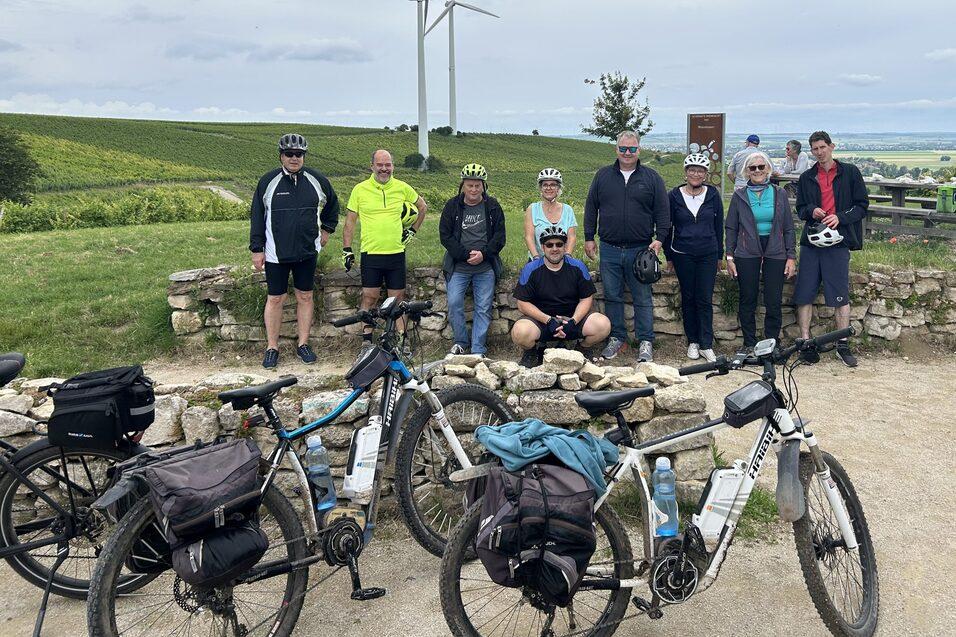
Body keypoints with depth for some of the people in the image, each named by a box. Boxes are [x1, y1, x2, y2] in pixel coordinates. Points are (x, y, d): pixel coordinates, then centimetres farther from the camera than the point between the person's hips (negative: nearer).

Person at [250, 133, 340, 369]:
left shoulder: (317, 180, 1)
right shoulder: (268, 181, -3)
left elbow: (332, 205, 20)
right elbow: (257, 216, 0)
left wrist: (327, 229, 15)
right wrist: (257, 249, -2)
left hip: (307, 252, 2)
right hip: (276, 253, -2)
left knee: (305, 297, 9)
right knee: (275, 299, 4)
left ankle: (303, 344, 21)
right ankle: (272, 347, 15)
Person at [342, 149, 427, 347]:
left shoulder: (402, 188, 3)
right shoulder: (360, 189, 0)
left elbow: (422, 207, 20)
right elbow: (350, 221, 5)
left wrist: (413, 230, 13)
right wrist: (346, 249, 0)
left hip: (396, 253, 1)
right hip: (370, 254, -1)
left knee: (397, 300, 7)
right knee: (369, 298, 3)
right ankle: (367, 340, 13)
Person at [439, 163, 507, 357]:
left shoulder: (492, 206, 3)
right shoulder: (452, 206, 1)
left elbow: (499, 236, 2)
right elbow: (445, 235, -3)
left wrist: (483, 254, -13)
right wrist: (466, 254, -13)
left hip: (485, 267, 0)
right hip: (458, 267, 0)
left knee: (483, 307, 0)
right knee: (454, 303, -7)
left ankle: (478, 350, 6)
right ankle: (461, 341, 14)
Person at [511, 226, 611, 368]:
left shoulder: (578, 267, 0)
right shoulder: (531, 269, -5)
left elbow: (586, 299, 2)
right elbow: (523, 304, -8)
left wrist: (573, 321, -17)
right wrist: (549, 320, -20)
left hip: (574, 317, 2)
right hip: (540, 318, -2)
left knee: (603, 325, -23)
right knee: (520, 332, -34)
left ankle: (583, 349, 9)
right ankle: (533, 351, 4)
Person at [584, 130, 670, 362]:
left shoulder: (652, 178, 4)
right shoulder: (603, 176, 8)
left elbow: (662, 212, 4)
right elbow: (591, 208, 11)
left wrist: (659, 238, -7)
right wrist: (589, 237, 6)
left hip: (640, 250, -2)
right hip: (609, 249, 2)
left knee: (642, 298, 2)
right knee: (612, 296, 8)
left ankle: (645, 342, 11)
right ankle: (617, 338, 20)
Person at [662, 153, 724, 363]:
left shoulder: (713, 194, 3)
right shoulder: (675, 196, 0)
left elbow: (719, 225, 9)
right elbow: (667, 226, 6)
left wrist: (719, 255, 9)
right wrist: (668, 256, 6)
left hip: (708, 254, 0)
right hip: (683, 255, 0)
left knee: (705, 300, -2)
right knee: (688, 298, 6)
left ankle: (706, 345, 3)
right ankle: (692, 342, 17)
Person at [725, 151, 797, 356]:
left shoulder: (780, 194, 6)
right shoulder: (739, 196, 5)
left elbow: (788, 228, 8)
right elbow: (731, 228, 7)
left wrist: (791, 256, 2)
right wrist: (730, 256, 1)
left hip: (775, 254, 0)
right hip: (747, 254, 0)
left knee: (774, 302, 1)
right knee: (747, 301, 4)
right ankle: (749, 344, 15)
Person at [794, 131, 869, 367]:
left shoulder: (850, 173, 4)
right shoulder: (807, 178, 13)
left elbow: (862, 206, 4)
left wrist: (840, 217, -13)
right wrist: (811, 210, -6)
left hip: (837, 242, -3)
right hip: (811, 241, 3)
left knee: (840, 296, -2)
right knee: (804, 294, 1)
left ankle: (843, 345, 9)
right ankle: (805, 342, 11)